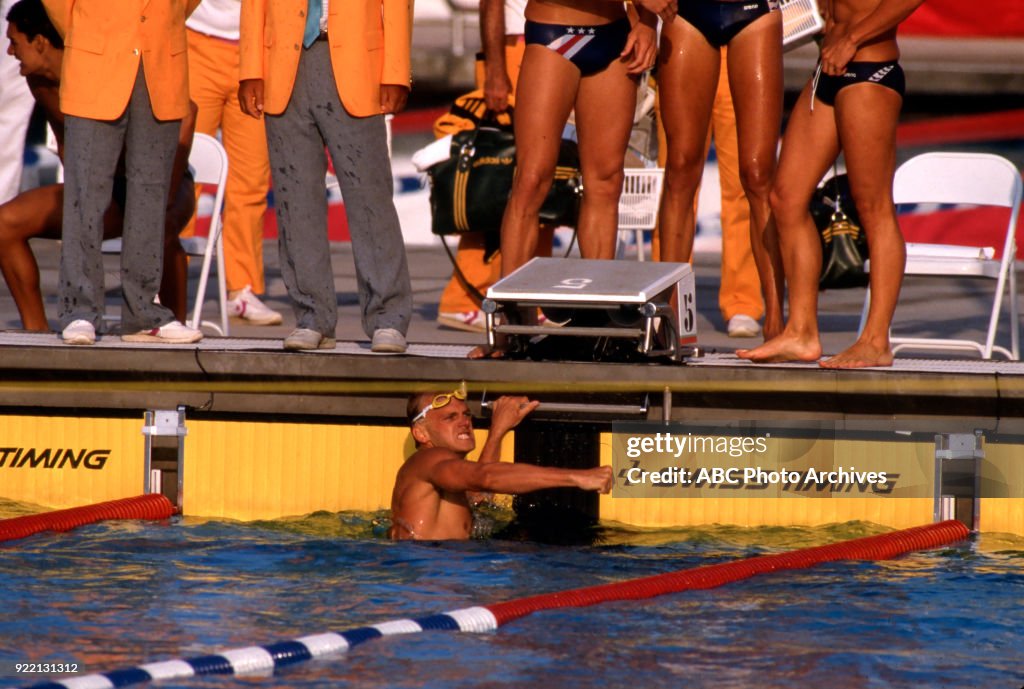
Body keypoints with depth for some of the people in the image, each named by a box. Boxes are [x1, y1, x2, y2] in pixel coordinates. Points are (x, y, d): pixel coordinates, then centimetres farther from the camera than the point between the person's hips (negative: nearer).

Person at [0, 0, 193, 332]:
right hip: (108, 192, 6)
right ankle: (35, 329, -2)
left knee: (156, 228, -43)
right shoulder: (38, 80, -3)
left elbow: (184, 112, -31)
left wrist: (166, 197, -31)